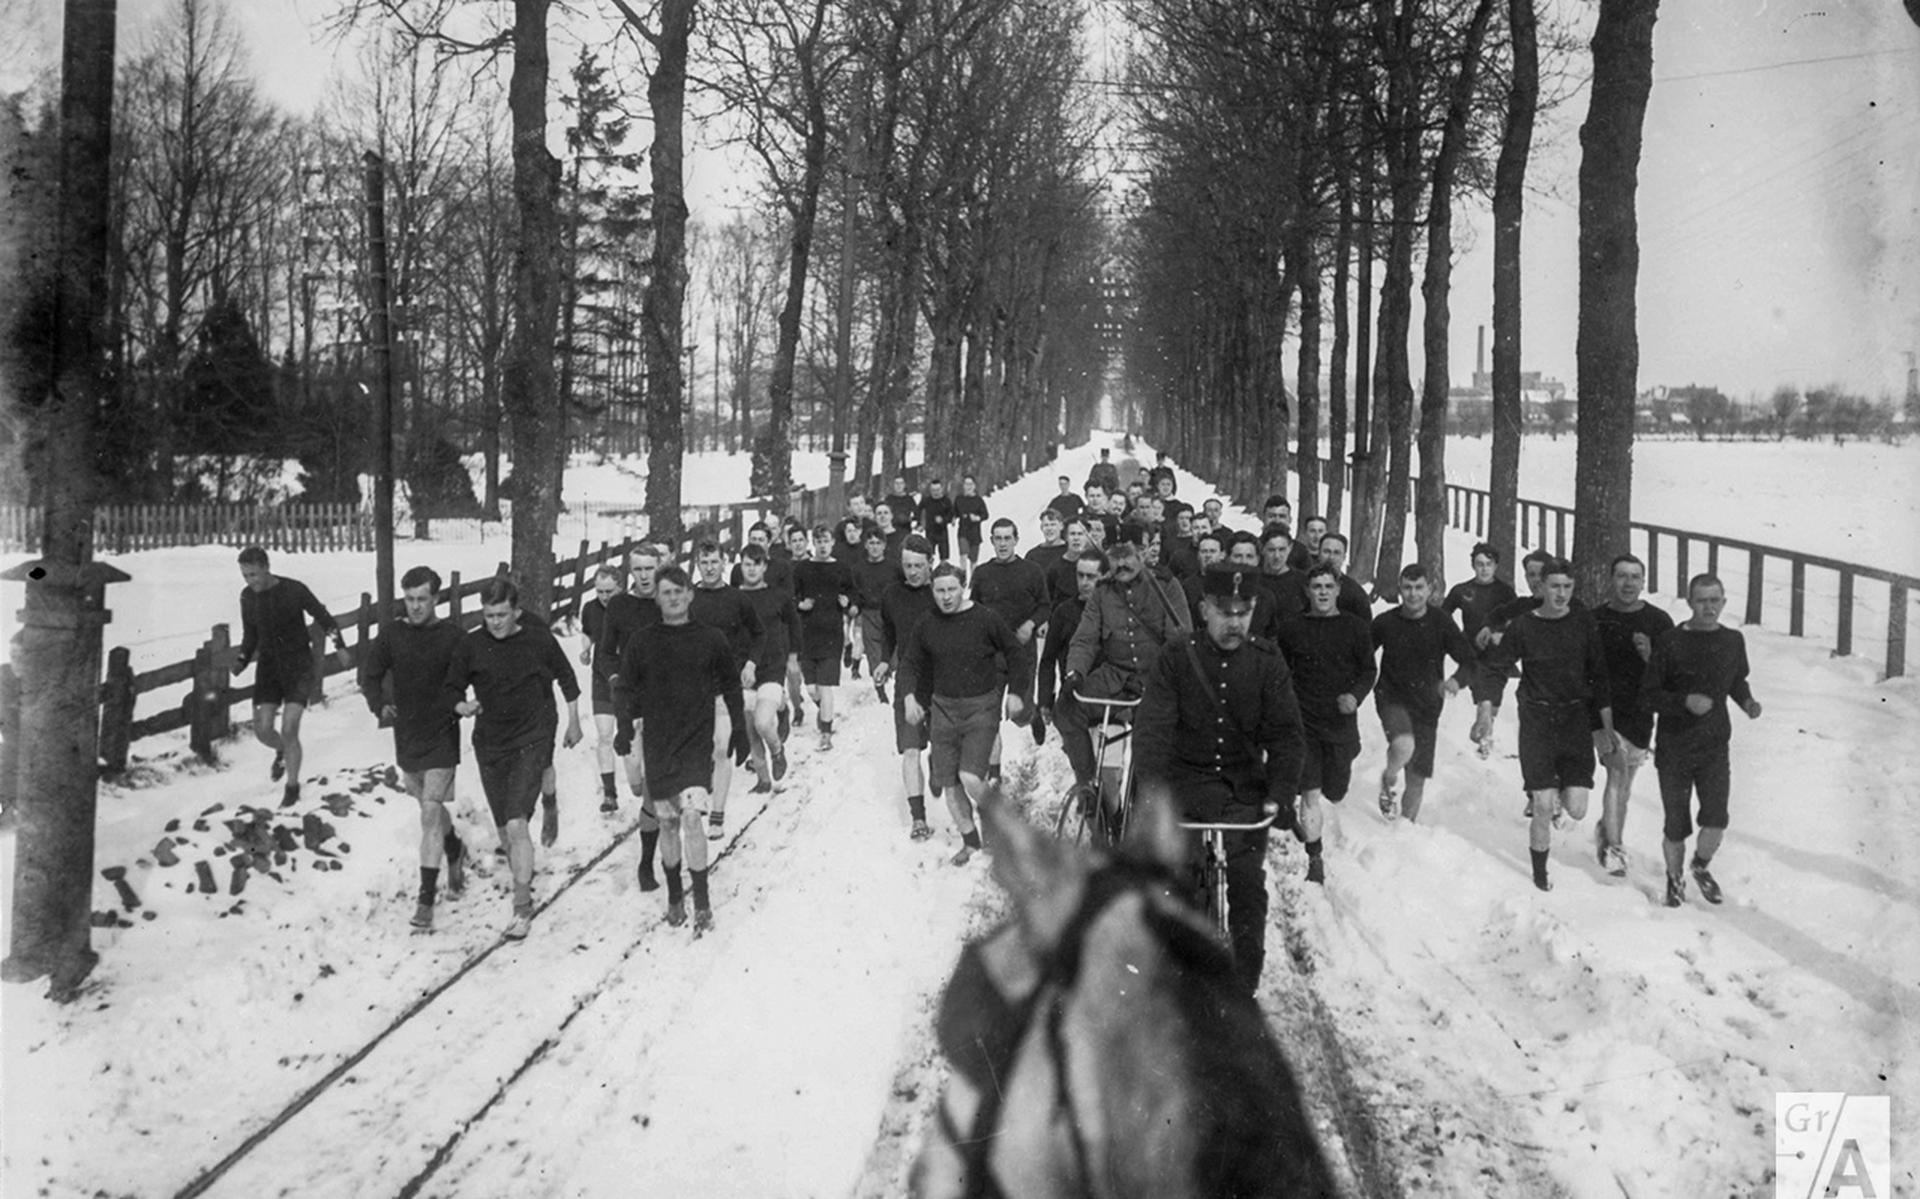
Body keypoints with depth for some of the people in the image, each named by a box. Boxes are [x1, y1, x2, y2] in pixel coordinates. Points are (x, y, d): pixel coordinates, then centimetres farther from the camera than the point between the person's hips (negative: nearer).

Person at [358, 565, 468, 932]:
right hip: (406, 737, 4)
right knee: (430, 807, 22)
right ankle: (455, 853, 50)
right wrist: (380, 706, -16)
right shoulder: (392, 635, -3)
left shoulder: (452, 636, -10)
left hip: (441, 738, -4)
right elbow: (370, 675, 2)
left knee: (431, 813, -11)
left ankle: (426, 899, -9)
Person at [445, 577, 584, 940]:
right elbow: (452, 689, 6)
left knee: (516, 824, -16)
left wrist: (573, 723, 15)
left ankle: (523, 908, -11)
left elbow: (567, 679, 9)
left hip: (531, 742, -3)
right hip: (489, 745, 3)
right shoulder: (470, 646, -4)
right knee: (505, 829, 11)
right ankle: (524, 878, 37)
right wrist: (462, 706, -16)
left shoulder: (539, 639, -7)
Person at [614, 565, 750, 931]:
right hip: (657, 744, 2)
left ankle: (702, 902, -7)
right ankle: (674, 897, 22)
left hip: (698, 740, -2)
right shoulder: (640, 643, 3)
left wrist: (739, 732, 13)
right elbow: (627, 691, 7)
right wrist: (625, 730, -8)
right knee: (667, 821, 7)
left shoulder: (711, 640, 2)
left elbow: (730, 689, 11)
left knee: (690, 816, -15)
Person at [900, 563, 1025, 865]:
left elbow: (1017, 655, 1)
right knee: (948, 783, 4)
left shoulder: (985, 619, -9)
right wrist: (910, 697, -4)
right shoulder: (926, 626, 1)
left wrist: (1015, 693, -8)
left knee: (970, 777, -18)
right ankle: (970, 840, 24)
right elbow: (910, 664, 12)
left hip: (982, 707, -4)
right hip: (943, 707, 4)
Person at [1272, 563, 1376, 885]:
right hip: (1304, 721, -1)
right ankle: (1314, 859, -1)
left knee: (1334, 794, 11)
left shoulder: (1356, 627, 1)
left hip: (1341, 722, 1)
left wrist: (1355, 695, -16)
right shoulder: (1292, 629, 2)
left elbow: (1368, 670, 2)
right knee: (1311, 795, -10)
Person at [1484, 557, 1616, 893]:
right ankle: (1540, 874, 17)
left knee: (1576, 810, -6)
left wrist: (1606, 725, 3)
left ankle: (1559, 792, 31)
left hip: (1576, 719, 1)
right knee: (1543, 809, -5)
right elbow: (1499, 663, 9)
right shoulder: (1523, 625, -4)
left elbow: (1599, 675, 5)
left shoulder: (1584, 622, 0)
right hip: (1536, 721, -1)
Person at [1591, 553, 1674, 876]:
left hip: (1640, 713, 2)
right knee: (1618, 766, -18)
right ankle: (1613, 847, -13)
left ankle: (1607, 828, 38)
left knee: (1625, 779, 14)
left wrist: (1650, 655, -21)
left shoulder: (1658, 621, -1)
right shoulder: (1594, 619, -2)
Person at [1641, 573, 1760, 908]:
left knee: (1716, 821, -12)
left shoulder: (1733, 641, 2)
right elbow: (1647, 697, -9)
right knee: (1676, 827, 4)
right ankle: (1674, 878, 32)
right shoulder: (1669, 642, -10)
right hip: (1673, 748, -2)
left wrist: (1747, 701, 0)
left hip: (1714, 748, 2)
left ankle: (1701, 866, 20)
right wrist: (1685, 702, -24)